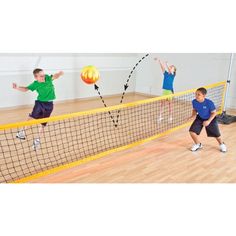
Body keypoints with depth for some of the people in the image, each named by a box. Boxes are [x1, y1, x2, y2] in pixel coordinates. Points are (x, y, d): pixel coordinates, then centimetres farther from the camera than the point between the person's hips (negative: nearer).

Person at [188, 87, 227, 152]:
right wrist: (193, 115, -20)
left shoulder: (209, 103, -32)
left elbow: (214, 113, -19)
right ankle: (198, 144, 17)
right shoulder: (194, 102, -21)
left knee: (216, 134, 10)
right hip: (200, 118, 3)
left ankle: (221, 144, 45)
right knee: (192, 131, -11)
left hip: (210, 119, -3)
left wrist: (208, 121, -30)